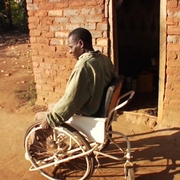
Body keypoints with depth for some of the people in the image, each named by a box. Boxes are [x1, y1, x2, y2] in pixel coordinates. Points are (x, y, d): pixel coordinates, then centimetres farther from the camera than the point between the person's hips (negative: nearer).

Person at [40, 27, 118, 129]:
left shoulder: (84, 65, -28)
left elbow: (71, 100, -28)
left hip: (86, 117, -9)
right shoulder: (104, 59, 0)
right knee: (53, 107, 25)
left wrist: (50, 119, -16)